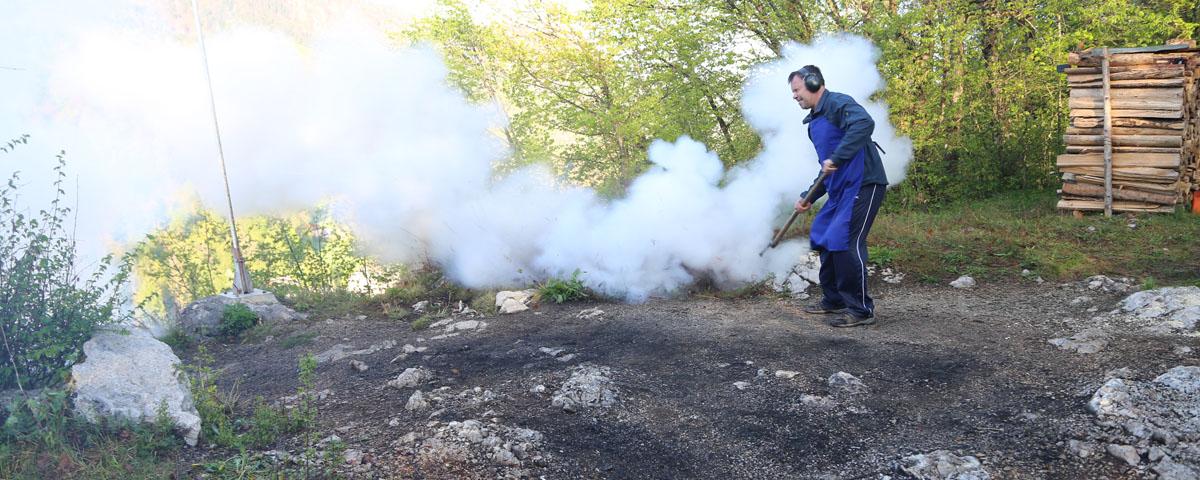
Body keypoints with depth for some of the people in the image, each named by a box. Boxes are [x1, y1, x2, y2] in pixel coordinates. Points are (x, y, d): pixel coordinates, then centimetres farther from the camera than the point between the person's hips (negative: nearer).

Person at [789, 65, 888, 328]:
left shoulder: (837, 103, -9)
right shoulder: (814, 122, 20)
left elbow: (864, 123, -31)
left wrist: (836, 157, -31)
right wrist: (808, 197, 22)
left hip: (863, 185, -10)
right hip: (840, 190, 10)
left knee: (845, 242, -13)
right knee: (823, 239, 13)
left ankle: (861, 310, -3)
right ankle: (833, 300, 26)